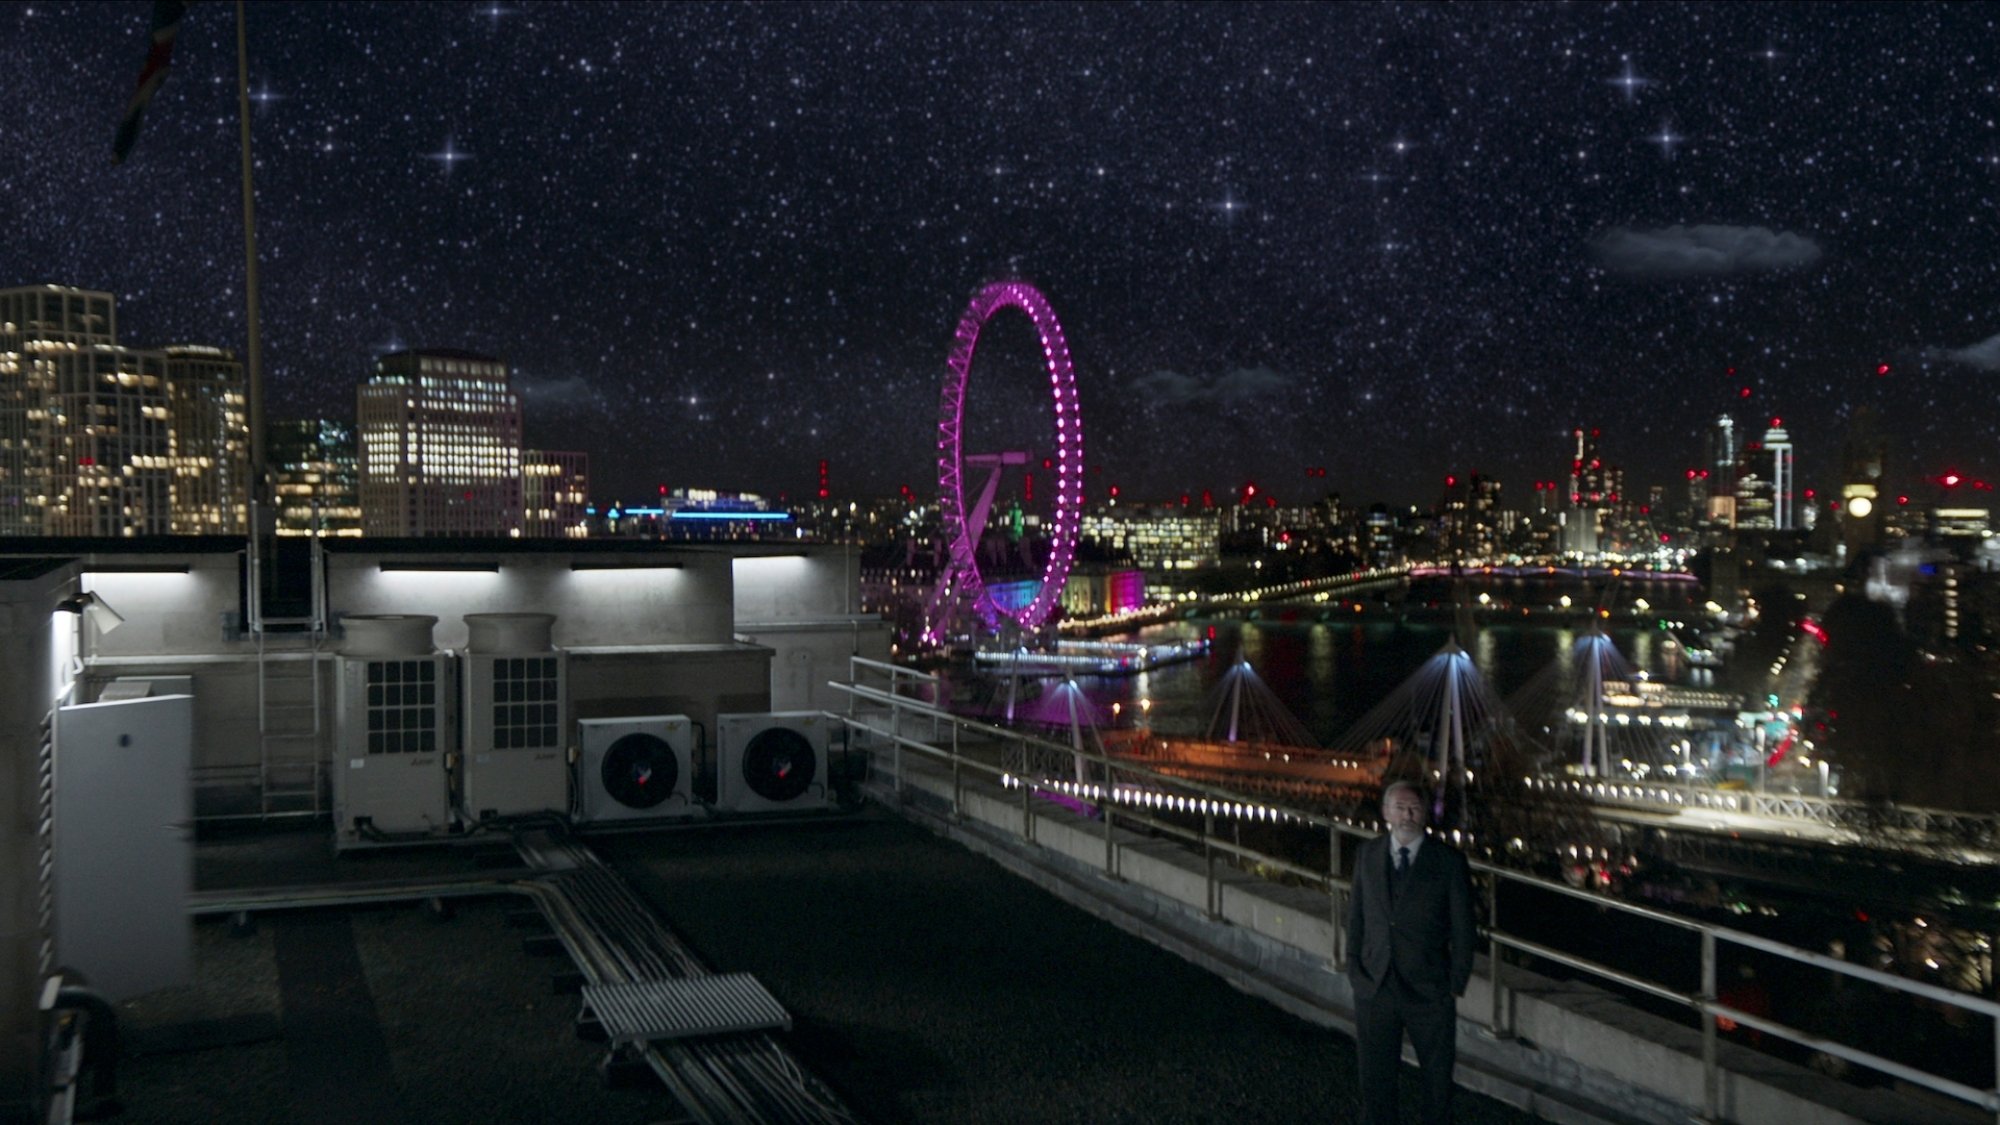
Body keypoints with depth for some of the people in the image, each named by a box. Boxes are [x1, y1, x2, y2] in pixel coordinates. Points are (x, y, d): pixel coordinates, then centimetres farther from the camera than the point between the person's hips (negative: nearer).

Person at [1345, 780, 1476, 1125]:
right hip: (1374, 989, 2)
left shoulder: (1449, 861, -6)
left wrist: (1457, 983, -4)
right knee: (1375, 1077, 11)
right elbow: (1356, 916, 9)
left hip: (1429, 992, -2)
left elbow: (1463, 928, -2)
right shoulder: (1367, 855, 2)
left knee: (1437, 1072, 13)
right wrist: (1354, 970, 4)